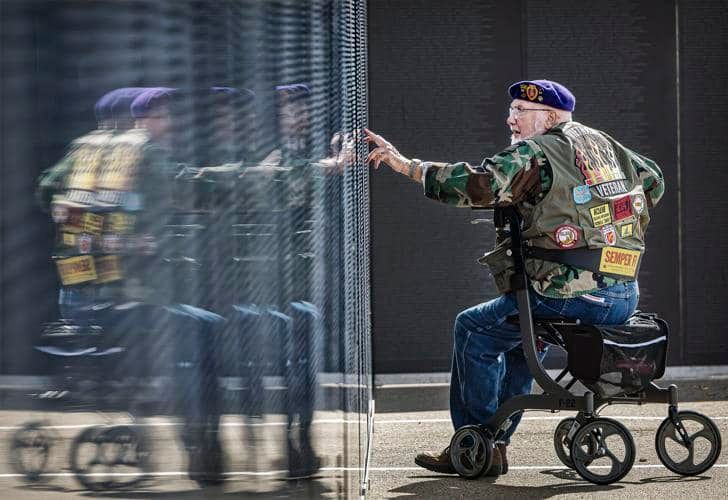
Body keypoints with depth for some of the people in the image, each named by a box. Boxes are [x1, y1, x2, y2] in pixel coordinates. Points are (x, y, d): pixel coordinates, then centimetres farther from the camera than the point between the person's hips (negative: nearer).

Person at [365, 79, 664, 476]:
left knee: (473, 328, 9)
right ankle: (496, 440, 30)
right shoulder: (602, 143, 18)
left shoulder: (534, 153, -7)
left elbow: (479, 185, -20)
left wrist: (405, 165, -15)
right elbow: (653, 180, 30)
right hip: (626, 296, 9)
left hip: (574, 295, -9)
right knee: (521, 332, 31)